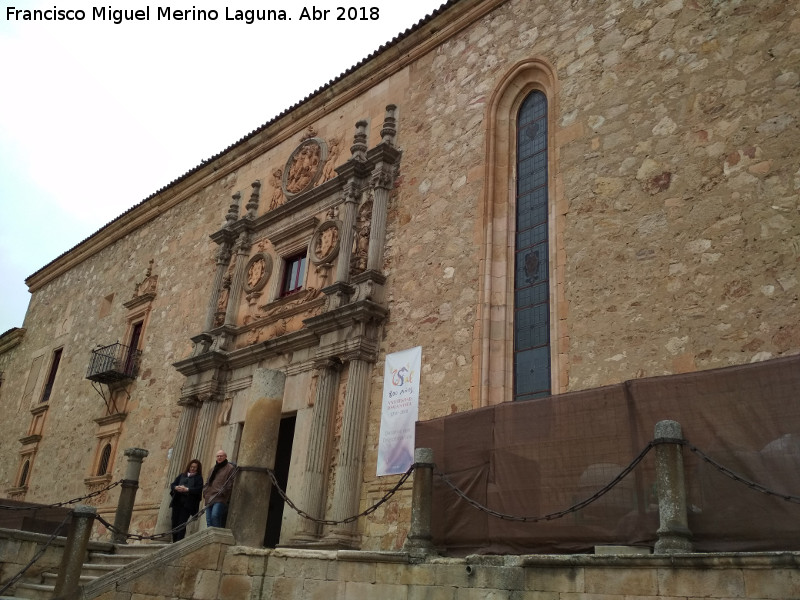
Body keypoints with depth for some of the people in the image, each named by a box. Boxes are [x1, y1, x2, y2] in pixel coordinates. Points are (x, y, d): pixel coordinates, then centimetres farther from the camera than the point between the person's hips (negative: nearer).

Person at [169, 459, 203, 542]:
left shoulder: (198, 478, 9)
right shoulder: (181, 475, 21)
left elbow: (199, 489, -5)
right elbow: (172, 484, 15)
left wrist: (187, 489, -18)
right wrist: (176, 487, -8)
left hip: (187, 503, -4)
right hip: (177, 501, 4)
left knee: (182, 523, -12)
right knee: (175, 522, -1)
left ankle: (179, 542, -12)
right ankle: (174, 542, 6)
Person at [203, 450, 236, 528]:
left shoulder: (230, 468, 3)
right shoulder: (214, 469, 26)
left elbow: (230, 483, -6)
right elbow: (207, 482, 28)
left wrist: (223, 492, -15)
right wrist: (205, 492, 12)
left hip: (220, 499, -7)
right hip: (210, 498, 7)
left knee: (215, 515, -24)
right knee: (208, 520, 1)